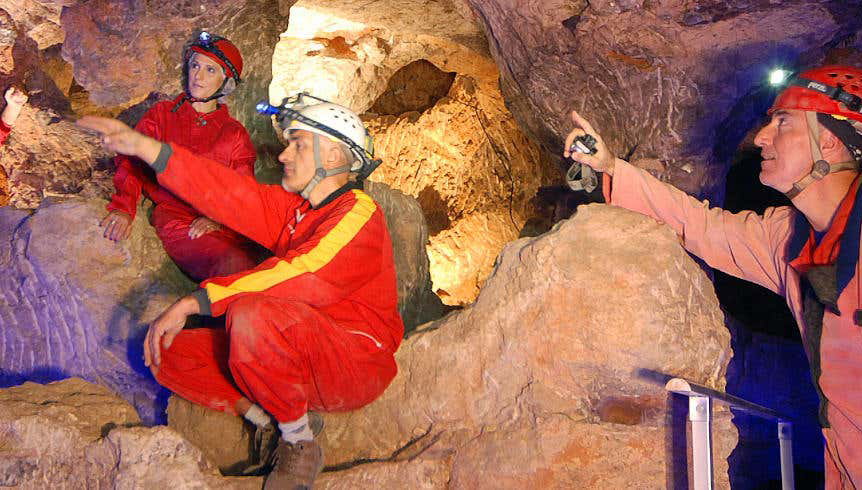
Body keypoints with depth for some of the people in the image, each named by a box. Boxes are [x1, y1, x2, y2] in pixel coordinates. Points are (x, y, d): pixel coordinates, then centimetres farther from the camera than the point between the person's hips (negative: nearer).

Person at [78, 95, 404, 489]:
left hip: (357, 365, -8)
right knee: (169, 351, 2)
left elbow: (302, 277, -29)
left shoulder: (359, 214, -14)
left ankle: (300, 443, -16)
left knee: (252, 315, -36)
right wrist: (146, 147, -2)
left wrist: (194, 301, -29)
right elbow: (231, 194, 4)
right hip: (299, 360, 8)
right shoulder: (292, 209, 13)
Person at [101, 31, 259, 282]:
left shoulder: (235, 133, 18)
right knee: (233, 264, -31)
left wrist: (218, 218, -11)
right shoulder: (161, 115, 19)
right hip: (176, 217, -2)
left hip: (225, 225, 2)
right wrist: (123, 208, -8)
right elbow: (131, 162, 11)